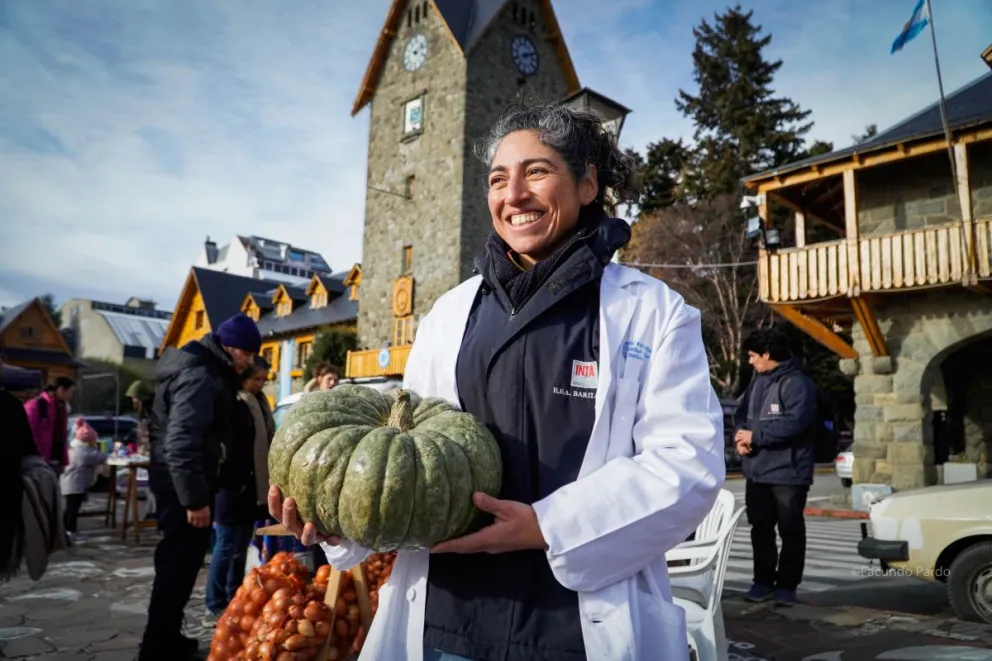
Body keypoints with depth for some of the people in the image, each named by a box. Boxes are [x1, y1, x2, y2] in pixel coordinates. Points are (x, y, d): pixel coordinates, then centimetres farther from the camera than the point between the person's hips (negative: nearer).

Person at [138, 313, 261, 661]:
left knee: (179, 562, 18)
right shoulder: (199, 377, -21)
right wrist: (195, 499, -26)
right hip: (180, 485, -11)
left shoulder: (209, 372, 12)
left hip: (178, 482, 11)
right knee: (180, 564, -3)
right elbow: (181, 443, -29)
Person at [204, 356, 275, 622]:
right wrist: (233, 483, -22)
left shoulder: (258, 402, 14)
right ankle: (216, 608, 6)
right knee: (227, 547, -2)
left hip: (251, 487, 9)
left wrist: (265, 482, 14)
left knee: (241, 548, 14)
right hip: (233, 487, -9)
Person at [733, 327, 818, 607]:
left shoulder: (797, 383, -12)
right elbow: (741, 414, 14)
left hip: (788, 472, -7)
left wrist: (755, 436, -19)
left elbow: (794, 423, -24)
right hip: (757, 471, 7)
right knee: (760, 528, 13)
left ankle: (787, 584, 15)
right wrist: (740, 436, -8)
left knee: (791, 531, 5)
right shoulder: (757, 382, 12)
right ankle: (763, 580, 24)